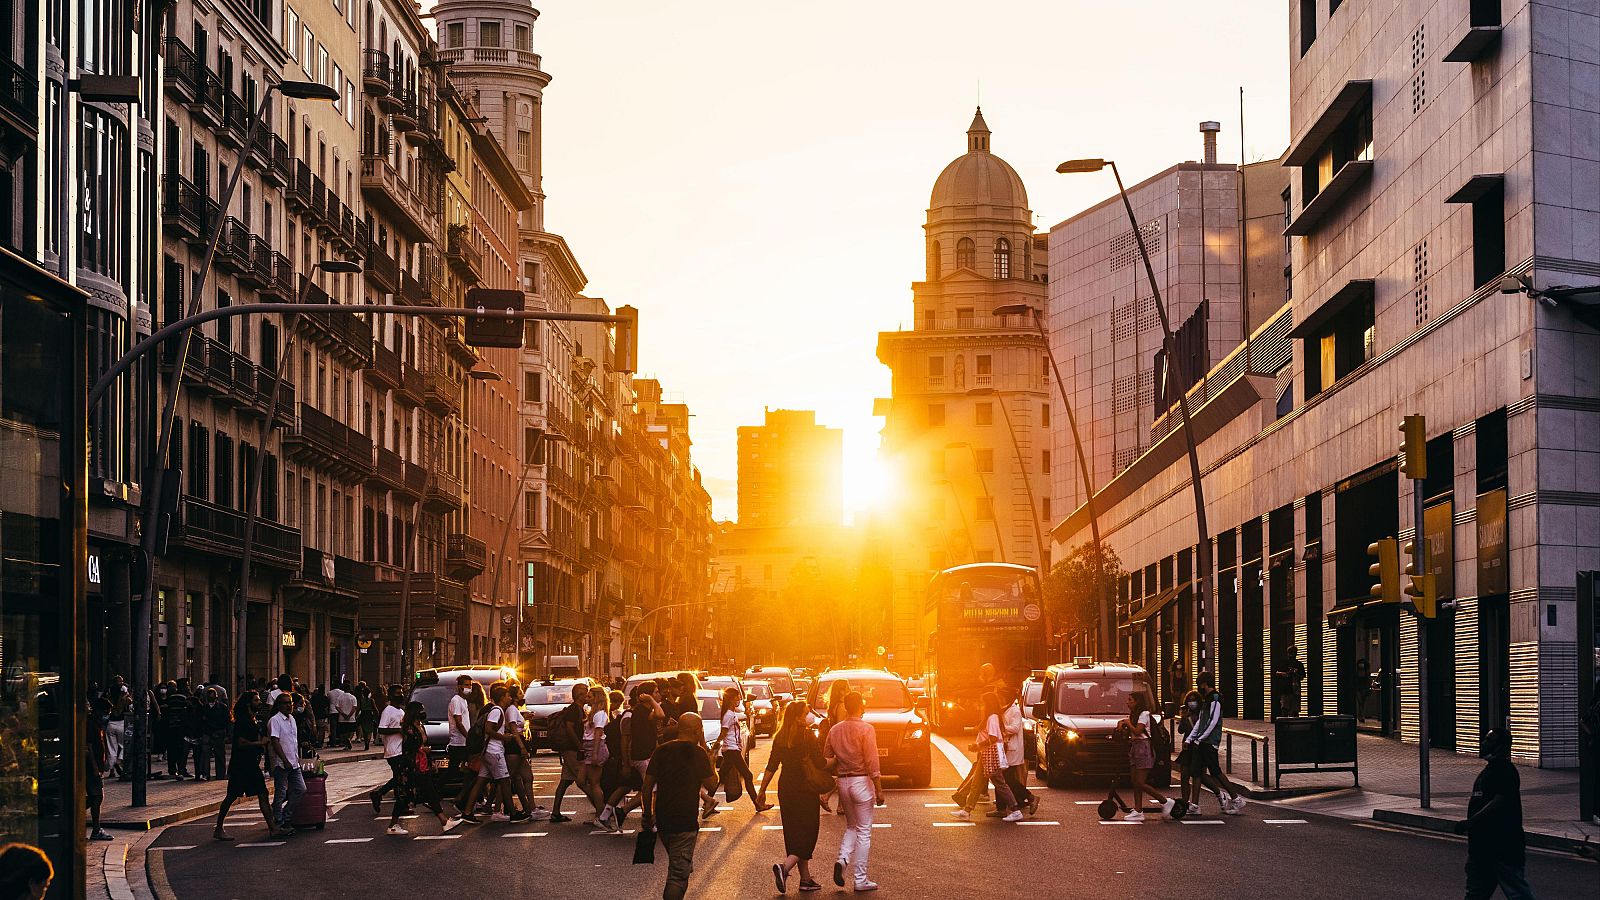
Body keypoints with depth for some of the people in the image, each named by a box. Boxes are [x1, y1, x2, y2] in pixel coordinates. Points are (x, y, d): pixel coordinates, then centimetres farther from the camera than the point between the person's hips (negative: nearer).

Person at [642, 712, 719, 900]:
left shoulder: (661, 751, 4)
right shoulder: (698, 754, -10)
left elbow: (648, 785, 6)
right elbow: (711, 784, -3)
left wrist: (648, 814, 16)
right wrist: (708, 756, 3)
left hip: (662, 820, 6)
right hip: (685, 821, -6)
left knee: (680, 866, 25)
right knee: (679, 873, -5)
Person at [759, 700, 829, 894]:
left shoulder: (780, 738, 4)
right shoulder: (808, 737, -13)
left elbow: (771, 766, 6)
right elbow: (821, 765, -12)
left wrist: (762, 790, 12)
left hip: (786, 789, 6)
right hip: (806, 789, -6)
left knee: (795, 834, 13)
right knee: (807, 834, 0)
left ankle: (806, 879, 17)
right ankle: (785, 866, -21)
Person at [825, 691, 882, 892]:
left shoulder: (834, 730, 5)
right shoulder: (866, 729, -12)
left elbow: (826, 760, 8)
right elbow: (872, 763, -15)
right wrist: (879, 790, -11)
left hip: (843, 782, 5)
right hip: (861, 781, -5)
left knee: (851, 827, 20)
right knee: (864, 831, 2)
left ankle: (842, 860, -5)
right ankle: (861, 880, 4)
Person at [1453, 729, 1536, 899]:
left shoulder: (1505, 771, -15)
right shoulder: (1489, 769, 17)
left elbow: (1499, 803, -24)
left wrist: (1470, 823, -24)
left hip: (1504, 846, -11)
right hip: (1483, 847, 11)